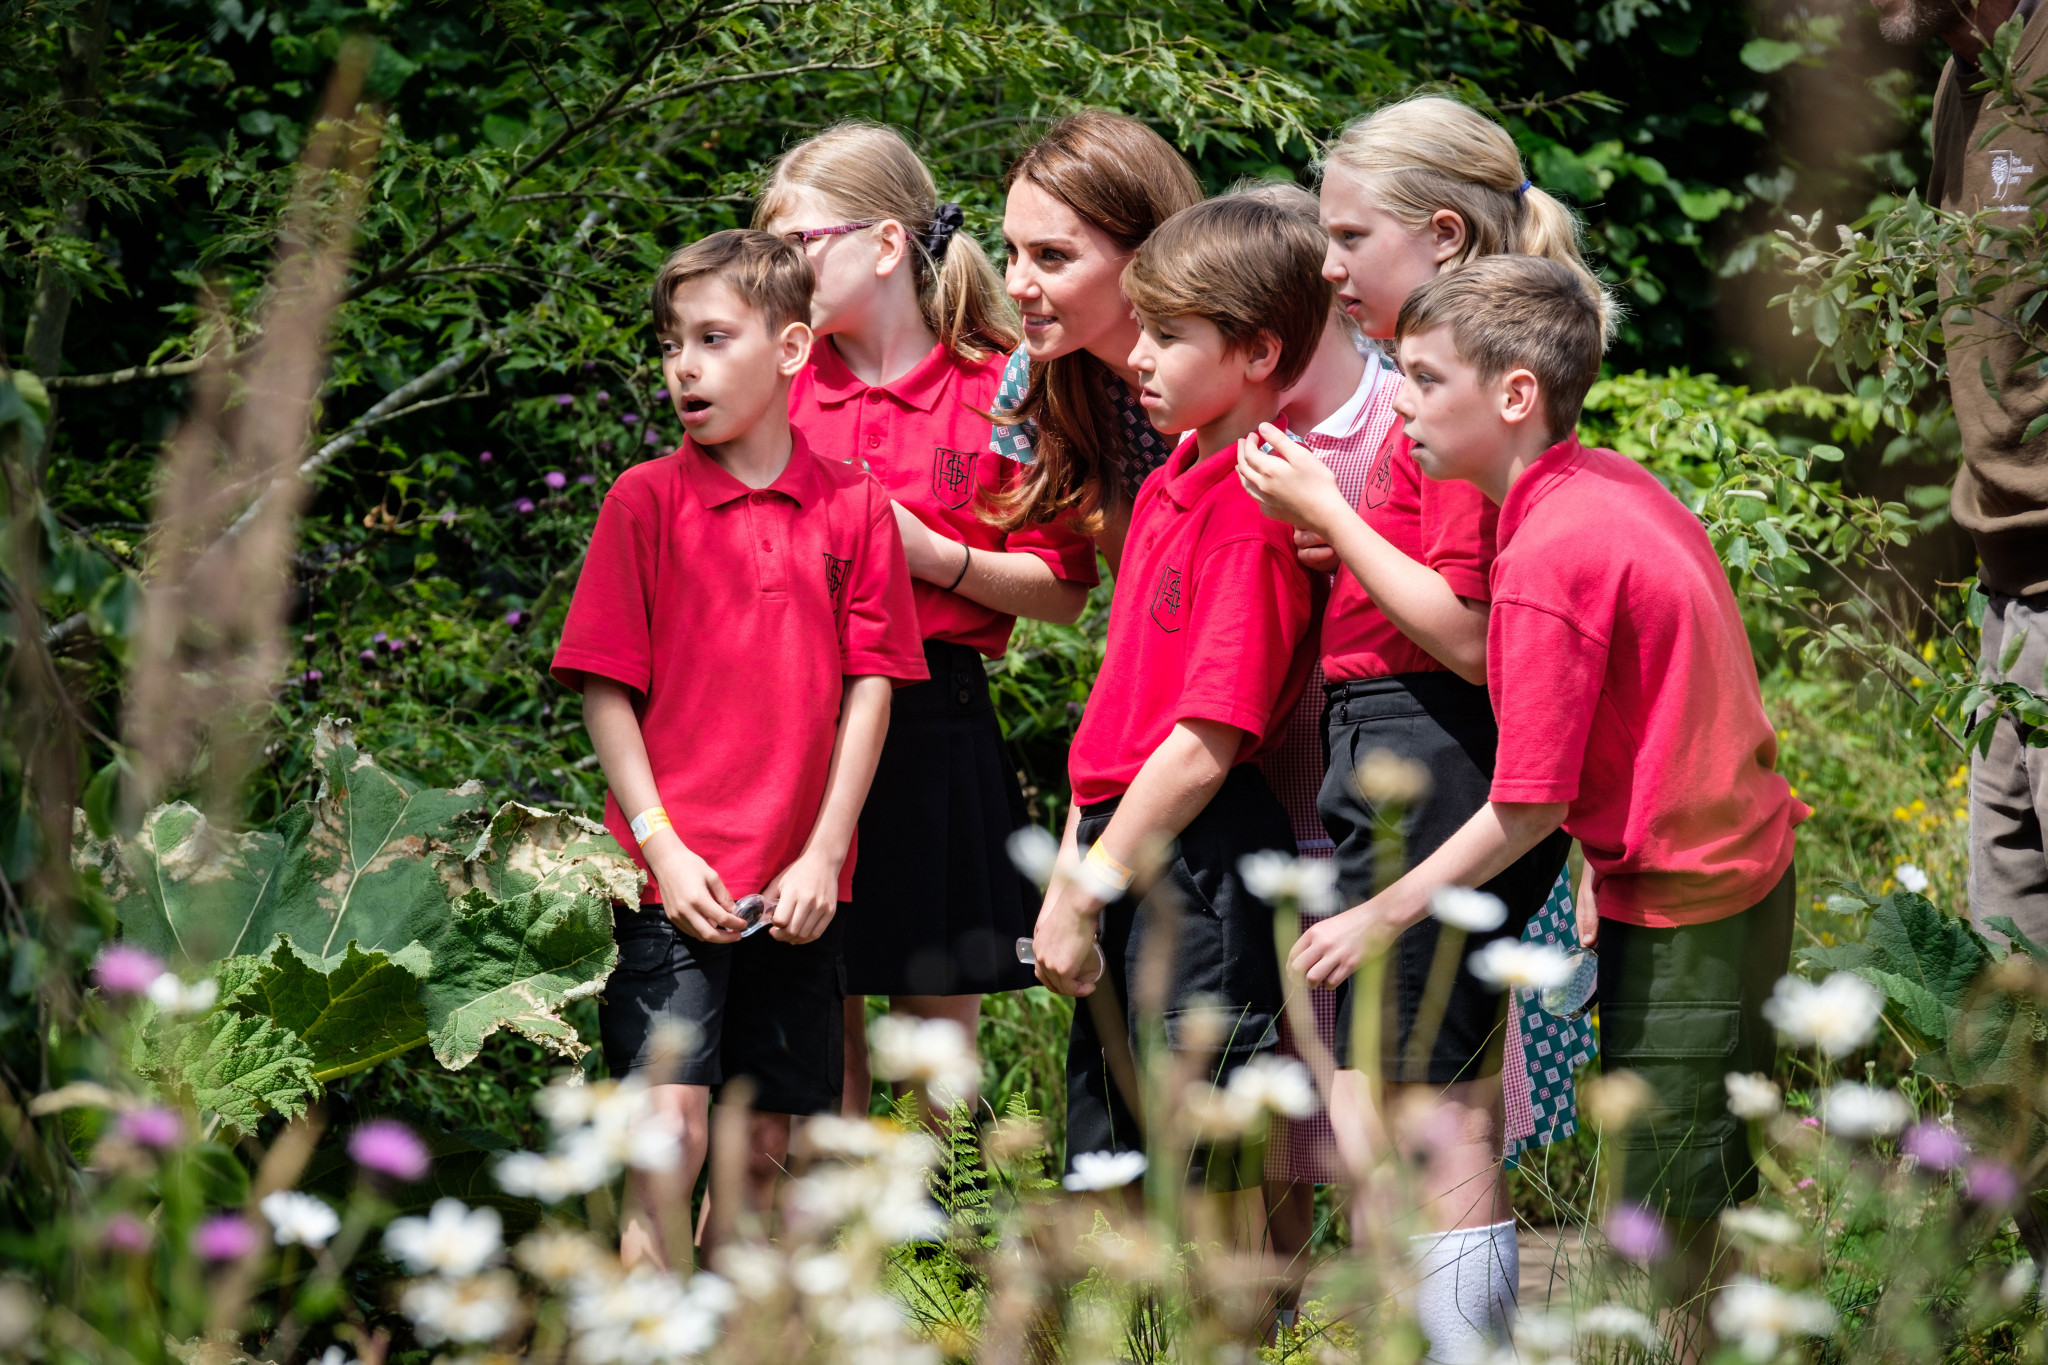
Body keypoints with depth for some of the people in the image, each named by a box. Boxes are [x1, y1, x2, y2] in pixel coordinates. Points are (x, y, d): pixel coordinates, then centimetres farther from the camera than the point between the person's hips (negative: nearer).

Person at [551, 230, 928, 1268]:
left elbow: (870, 685, 4)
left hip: (798, 883, 3)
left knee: (769, 1144, 8)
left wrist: (826, 853, -3)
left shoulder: (854, 508, 5)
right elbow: (607, 686, -1)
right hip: (674, 875, -3)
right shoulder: (646, 500, 0)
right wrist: (661, 846, -9)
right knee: (672, 1126, -13)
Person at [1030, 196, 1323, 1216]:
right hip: (1128, 842, 10)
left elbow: (1205, 745, -20)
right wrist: (1073, 858, 14)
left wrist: (1084, 894, -16)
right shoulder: (1171, 485, 12)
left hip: (1201, 864, -10)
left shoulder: (1251, 519, -16)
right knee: (1106, 1159, 15)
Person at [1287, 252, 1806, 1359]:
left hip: (1679, 914, -9)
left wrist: (1382, 917, -10)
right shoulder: (1622, 486, 2)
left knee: (1659, 1212, 2)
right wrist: (1605, 874, 17)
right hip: (1745, 860, 9)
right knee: (1717, 1175, 21)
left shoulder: (1548, 561, -24)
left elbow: (1527, 807, -20)